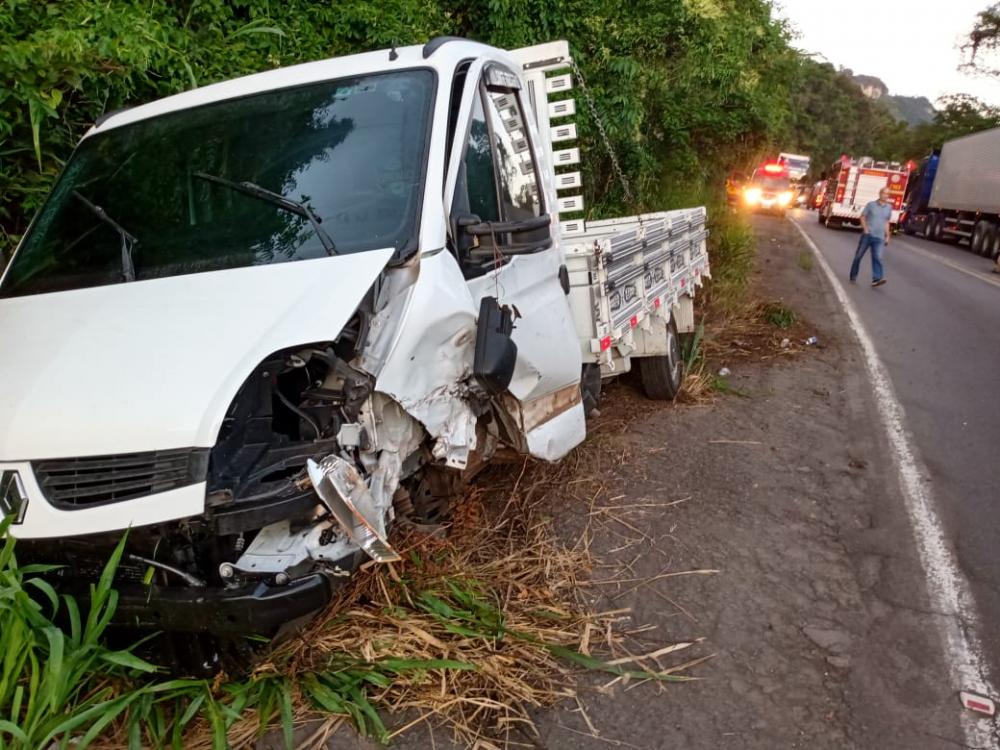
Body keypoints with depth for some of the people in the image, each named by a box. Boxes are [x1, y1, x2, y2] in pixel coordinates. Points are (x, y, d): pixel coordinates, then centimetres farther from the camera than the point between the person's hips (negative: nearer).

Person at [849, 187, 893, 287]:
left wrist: (887, 236, 14)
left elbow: (887, 222, 17)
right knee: (859, 256, 4)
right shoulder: (871, 205, 1)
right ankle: (853, 277, 16)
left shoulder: (889, 207, 10)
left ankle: (877, 279, -21)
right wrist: (865, 228, -10)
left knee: (877, 257, -12)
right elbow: (862, 217, 4)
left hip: (879, 237, 1)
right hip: (867, 235, -1)